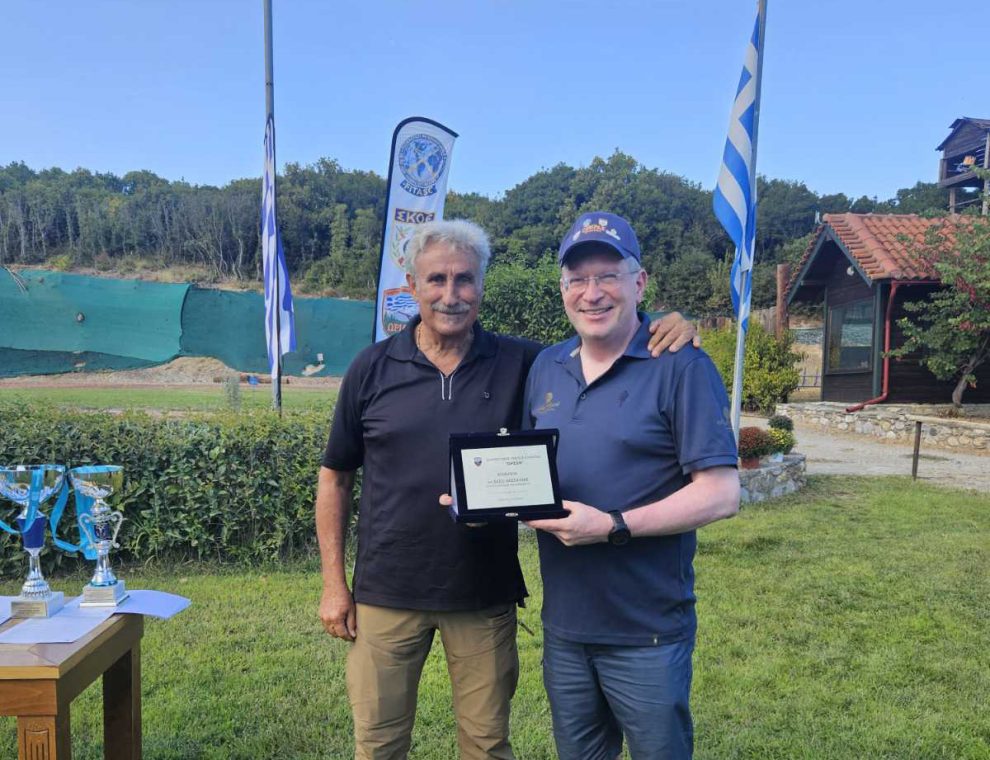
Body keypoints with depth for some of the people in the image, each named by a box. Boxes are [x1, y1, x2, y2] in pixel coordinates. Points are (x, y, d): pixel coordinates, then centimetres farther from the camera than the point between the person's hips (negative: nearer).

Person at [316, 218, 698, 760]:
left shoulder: (519, 363, -2)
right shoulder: (373, 369, -2)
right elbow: (335, 476, 4)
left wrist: (660, 332, -19)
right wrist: (334, 584, 1)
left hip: (485, 594, 0)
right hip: (387, 593, 0)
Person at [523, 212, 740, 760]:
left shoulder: (681, 368, -12)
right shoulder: (545, 368, 6)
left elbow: (721, 494, -17)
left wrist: (613, 527, -24)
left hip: (646, 633, -5)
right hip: (563, 625, 5)